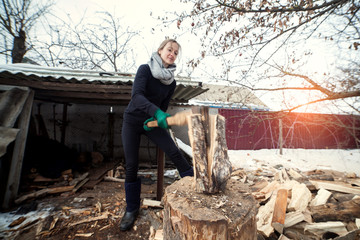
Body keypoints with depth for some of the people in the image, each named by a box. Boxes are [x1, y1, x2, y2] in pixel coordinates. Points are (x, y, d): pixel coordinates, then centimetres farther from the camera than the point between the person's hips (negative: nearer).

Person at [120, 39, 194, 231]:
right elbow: (136, 95, -30)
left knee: (174, 153, -14)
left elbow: (163, 107, 1)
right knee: (131, 165, 0)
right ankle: (132, 209, 20)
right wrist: (156, 111, -45)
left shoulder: (171, 82, -2)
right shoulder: (145, 69, -13)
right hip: (132, 121, -2)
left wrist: (156, 118, -19)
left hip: (152, 121, 3)